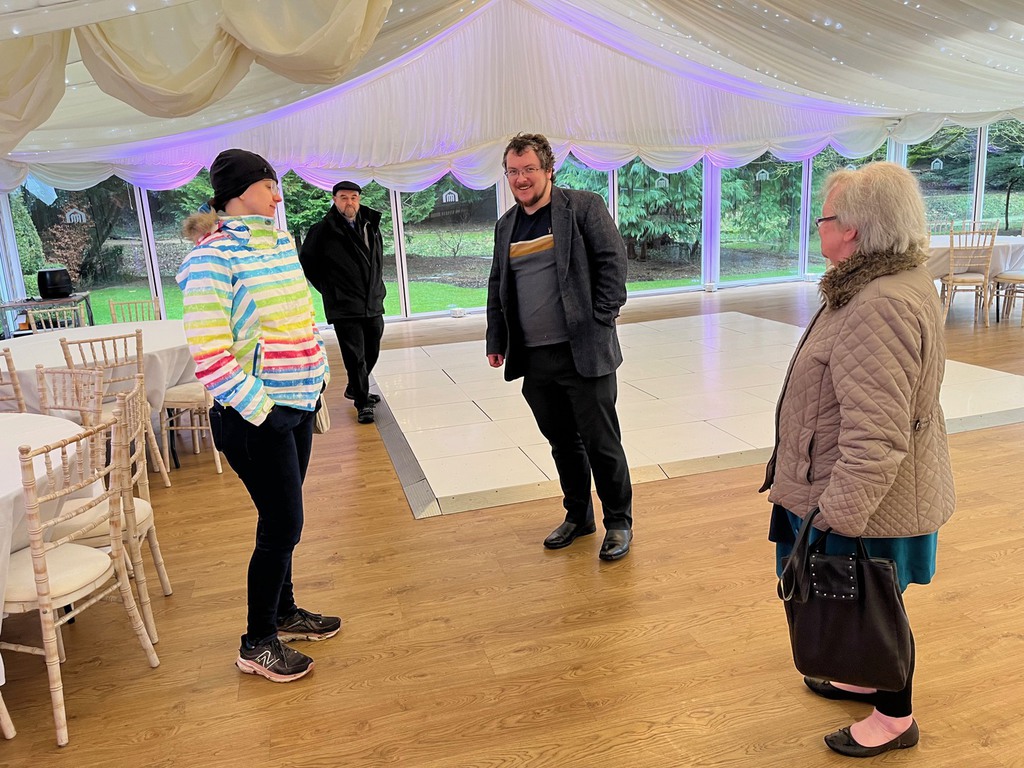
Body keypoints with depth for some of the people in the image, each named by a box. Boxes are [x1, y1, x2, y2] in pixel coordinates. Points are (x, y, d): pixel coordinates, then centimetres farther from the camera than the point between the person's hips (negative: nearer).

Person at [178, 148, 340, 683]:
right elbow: (208, 352, -21)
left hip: (297, 403, 8)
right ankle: (257, 644, 18)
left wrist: (315, 375, 14)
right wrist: (258, 410, -19)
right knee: (283, 526, -1)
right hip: (254, 417, -8)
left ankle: (283, 611, 37)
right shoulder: (211, 258, -16)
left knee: (281, 520, 19)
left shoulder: (280, 241, 9)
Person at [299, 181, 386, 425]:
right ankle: (362, 403, 10)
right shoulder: (323, 231, -8)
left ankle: (355, 389, 39)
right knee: (355, 357, -4)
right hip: (344, 309, -6)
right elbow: (307, 263, 1)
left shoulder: (371, 226, 8)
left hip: (374, 304, 6)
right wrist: (328, 289, 0)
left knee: (372, 353, 16)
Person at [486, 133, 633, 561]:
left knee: (601, 443, 4)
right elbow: (497, 286, 20)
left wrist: (601, 321, -12)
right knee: (561, 442, 15)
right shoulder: (506, 226, 14)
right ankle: (577, 517, 32)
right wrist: (496, 340, 13)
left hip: (584, 353, -5)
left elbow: (613, 260, -7)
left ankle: (619, 522, 21)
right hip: (534, 359, 5)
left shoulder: (584, 207, -3)